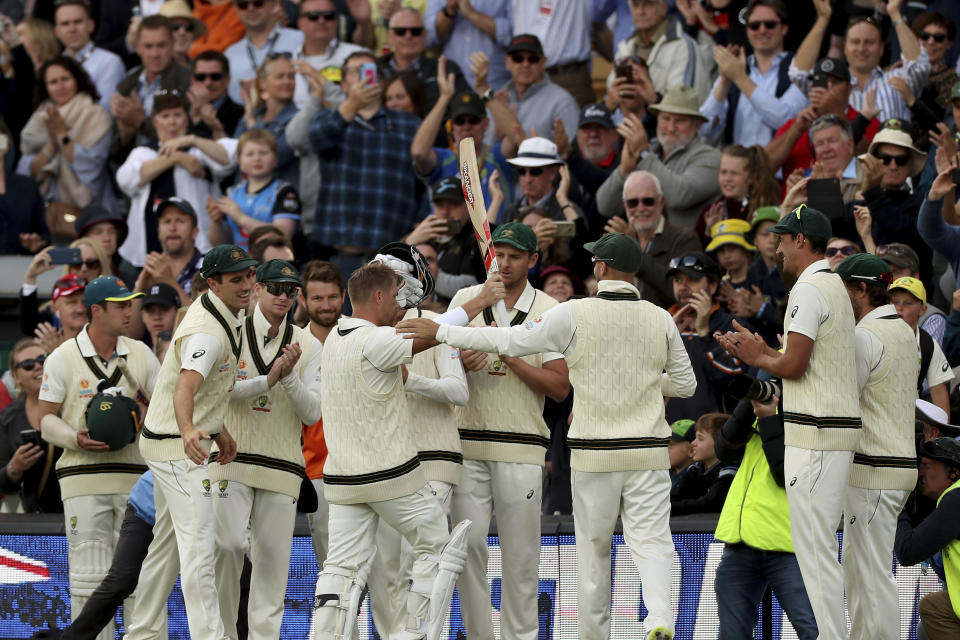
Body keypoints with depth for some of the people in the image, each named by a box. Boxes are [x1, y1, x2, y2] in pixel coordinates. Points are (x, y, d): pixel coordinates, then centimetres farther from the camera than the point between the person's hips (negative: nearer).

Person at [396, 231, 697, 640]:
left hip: (593, 453, -1)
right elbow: (685, 383, 11)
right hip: (648, 451, 1)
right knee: (651, 539, -2)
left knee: (593, 546, 11)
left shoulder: (575, 314, -7)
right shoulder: (660, 319, 2)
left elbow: (511, 341, -5)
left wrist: (439, 331, 1)